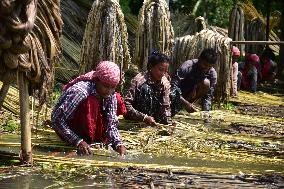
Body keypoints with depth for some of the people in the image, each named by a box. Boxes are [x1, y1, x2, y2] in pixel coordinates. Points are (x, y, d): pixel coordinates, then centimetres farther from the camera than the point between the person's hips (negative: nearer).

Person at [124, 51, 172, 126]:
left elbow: (166, 107, 5)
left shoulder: (165, 84, 1)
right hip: (135, 123, -3)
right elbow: (126, 105, -17)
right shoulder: (139, 80, -13)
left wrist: (169, 122, -11)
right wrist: (144, 118, -24)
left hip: (154, 124, 4)